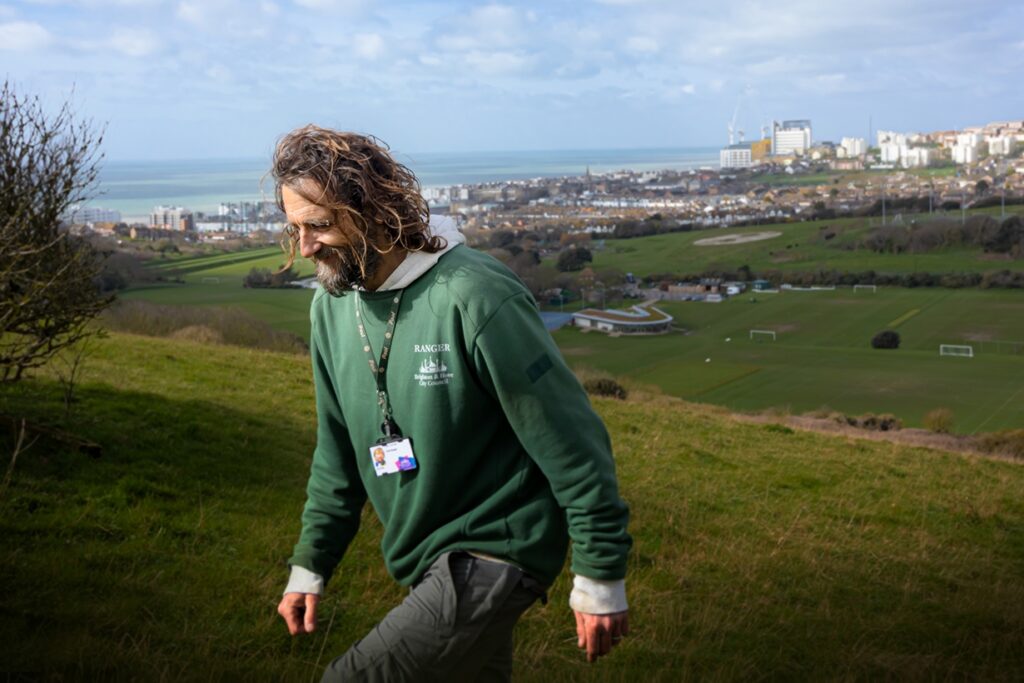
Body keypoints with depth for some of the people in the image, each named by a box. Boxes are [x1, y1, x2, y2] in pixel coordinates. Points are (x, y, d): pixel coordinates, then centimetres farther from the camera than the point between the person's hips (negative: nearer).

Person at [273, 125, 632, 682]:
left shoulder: (474, 297, -23)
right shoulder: (332, 305, 1)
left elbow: (571, 441, -17)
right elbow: (338, 452, 13)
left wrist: (600, 578, -13)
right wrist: (309, 564, 13)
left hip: (494, 554, -7)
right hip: (425, 564, 8)